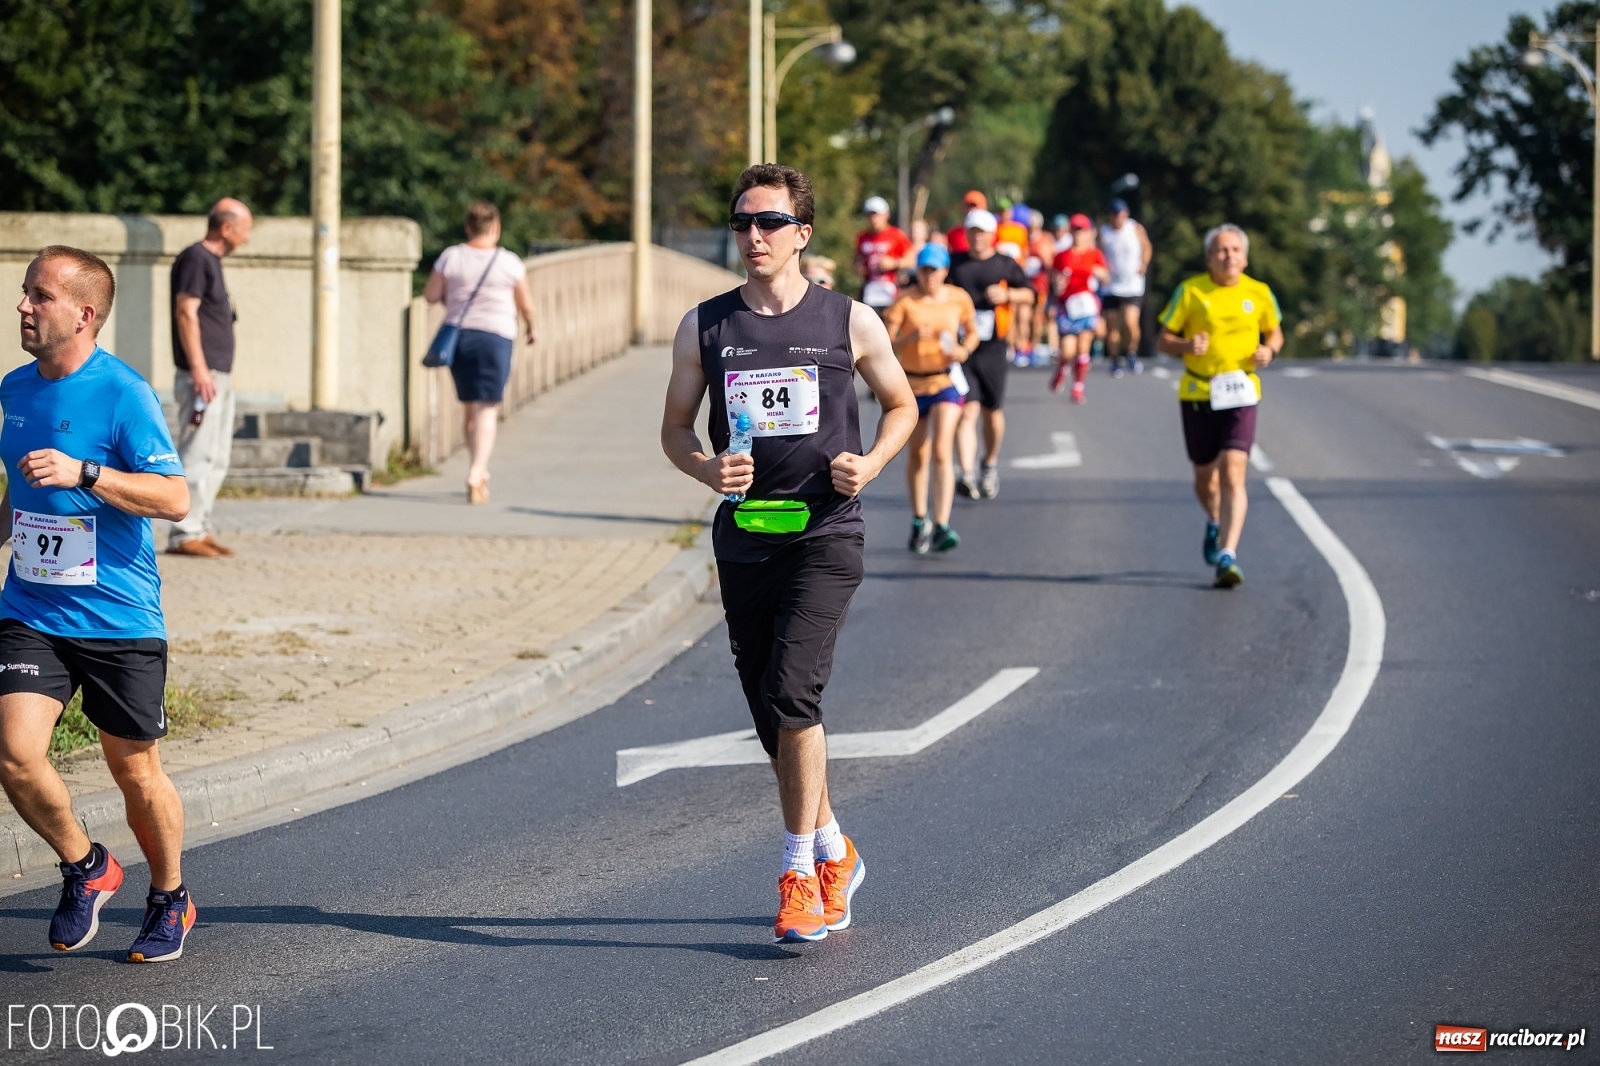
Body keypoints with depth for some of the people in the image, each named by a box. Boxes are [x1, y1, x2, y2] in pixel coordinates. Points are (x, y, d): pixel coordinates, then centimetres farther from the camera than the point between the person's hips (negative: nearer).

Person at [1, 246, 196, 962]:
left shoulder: (123, 393, -13)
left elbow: (175, 500, -20)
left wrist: (82, 474, -28)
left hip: (118, 618, -4)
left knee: (135, 770, 7)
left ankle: (169, 898, 31)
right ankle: (84, 868, 13)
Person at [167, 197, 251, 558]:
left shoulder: (211, 261, 18)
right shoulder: (195, 258, -11)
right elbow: (186, 313, -18)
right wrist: (199, 369, -23)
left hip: (218, 376, 10)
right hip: (203, 376, -10)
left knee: (216, 460, 12)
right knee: (197, 457, -10)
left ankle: (201, 530, 17)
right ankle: (184, 534, -9)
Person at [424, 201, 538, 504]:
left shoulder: (451, 257, -3)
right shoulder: (510, 263, -6)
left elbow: (430, 295, -2)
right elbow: (526, 305, 1)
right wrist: (530, 328, 21)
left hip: (458, 337, 3)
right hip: (496, 337, -3)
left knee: (470, 408, 17)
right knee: (488, 411, -5)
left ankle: (480, 473, 28)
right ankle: (476, 475, -20)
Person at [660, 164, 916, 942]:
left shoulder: (849, 322, 1)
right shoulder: (704, 328, 6)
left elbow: (901, 404, 14)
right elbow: (675, 430, 12)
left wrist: (871, 462, -5)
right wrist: (707, 470, -9)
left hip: (824, 534, -4)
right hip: (743, 535, 4)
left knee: (791, 690, -19)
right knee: (771, 715, 9)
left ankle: (799, 874, -11)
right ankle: (835, 853, 29)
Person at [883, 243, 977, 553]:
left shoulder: (959, 299, -3)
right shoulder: (905, 301, -10)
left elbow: (972, 333, 12)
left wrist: (964, 350, -10)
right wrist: (911, 337, -34)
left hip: (946, 383, -1)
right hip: (911, 384, 1)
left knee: (942, 452, -17)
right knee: (917, 455, 12)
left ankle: (941, 527, -22)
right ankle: (919, 522, 32)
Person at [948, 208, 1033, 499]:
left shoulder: (1005, 265, 6)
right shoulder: (956, 266, 7)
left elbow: (1029, 294, 9)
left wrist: (1007, 294, -10)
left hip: (993, 351, 1)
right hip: (963, 349, -1)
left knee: (992, 412, 12)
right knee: (967, 412, -12)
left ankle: (991, 465, 34)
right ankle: (966, 475, -21)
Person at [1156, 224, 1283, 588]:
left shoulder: (1259, 293, 1)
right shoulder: (1190, 292, -3)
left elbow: (1275, 331, 17)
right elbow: (1164, 340, 1)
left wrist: (1269, 350, -6)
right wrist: (1187, 346, -20)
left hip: (1240, 394, -1)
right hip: (1197, 393, 1)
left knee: (1233, 473, -16)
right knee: (1205, 476, 13)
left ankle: (1227, 555, -21)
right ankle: (1215, 523, 47)